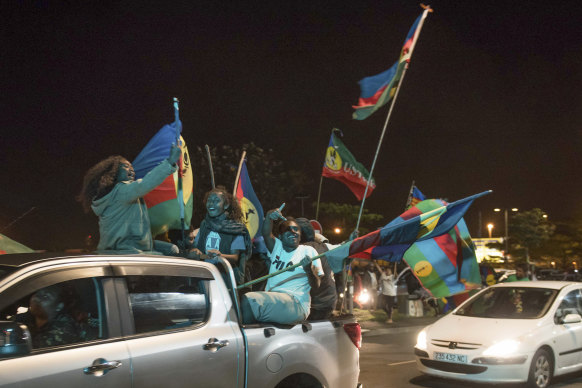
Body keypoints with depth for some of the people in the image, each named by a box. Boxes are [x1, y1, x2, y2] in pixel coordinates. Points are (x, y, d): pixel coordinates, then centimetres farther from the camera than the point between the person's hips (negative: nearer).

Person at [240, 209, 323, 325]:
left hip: (295, 303, -5)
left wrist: (310, 269, -20)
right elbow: (266, 234, 2)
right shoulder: (277, 247, 23)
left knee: (249, 301, -26)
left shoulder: (308, 251, 9)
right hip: (272, 300, 5)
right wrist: (269, 217, -17)